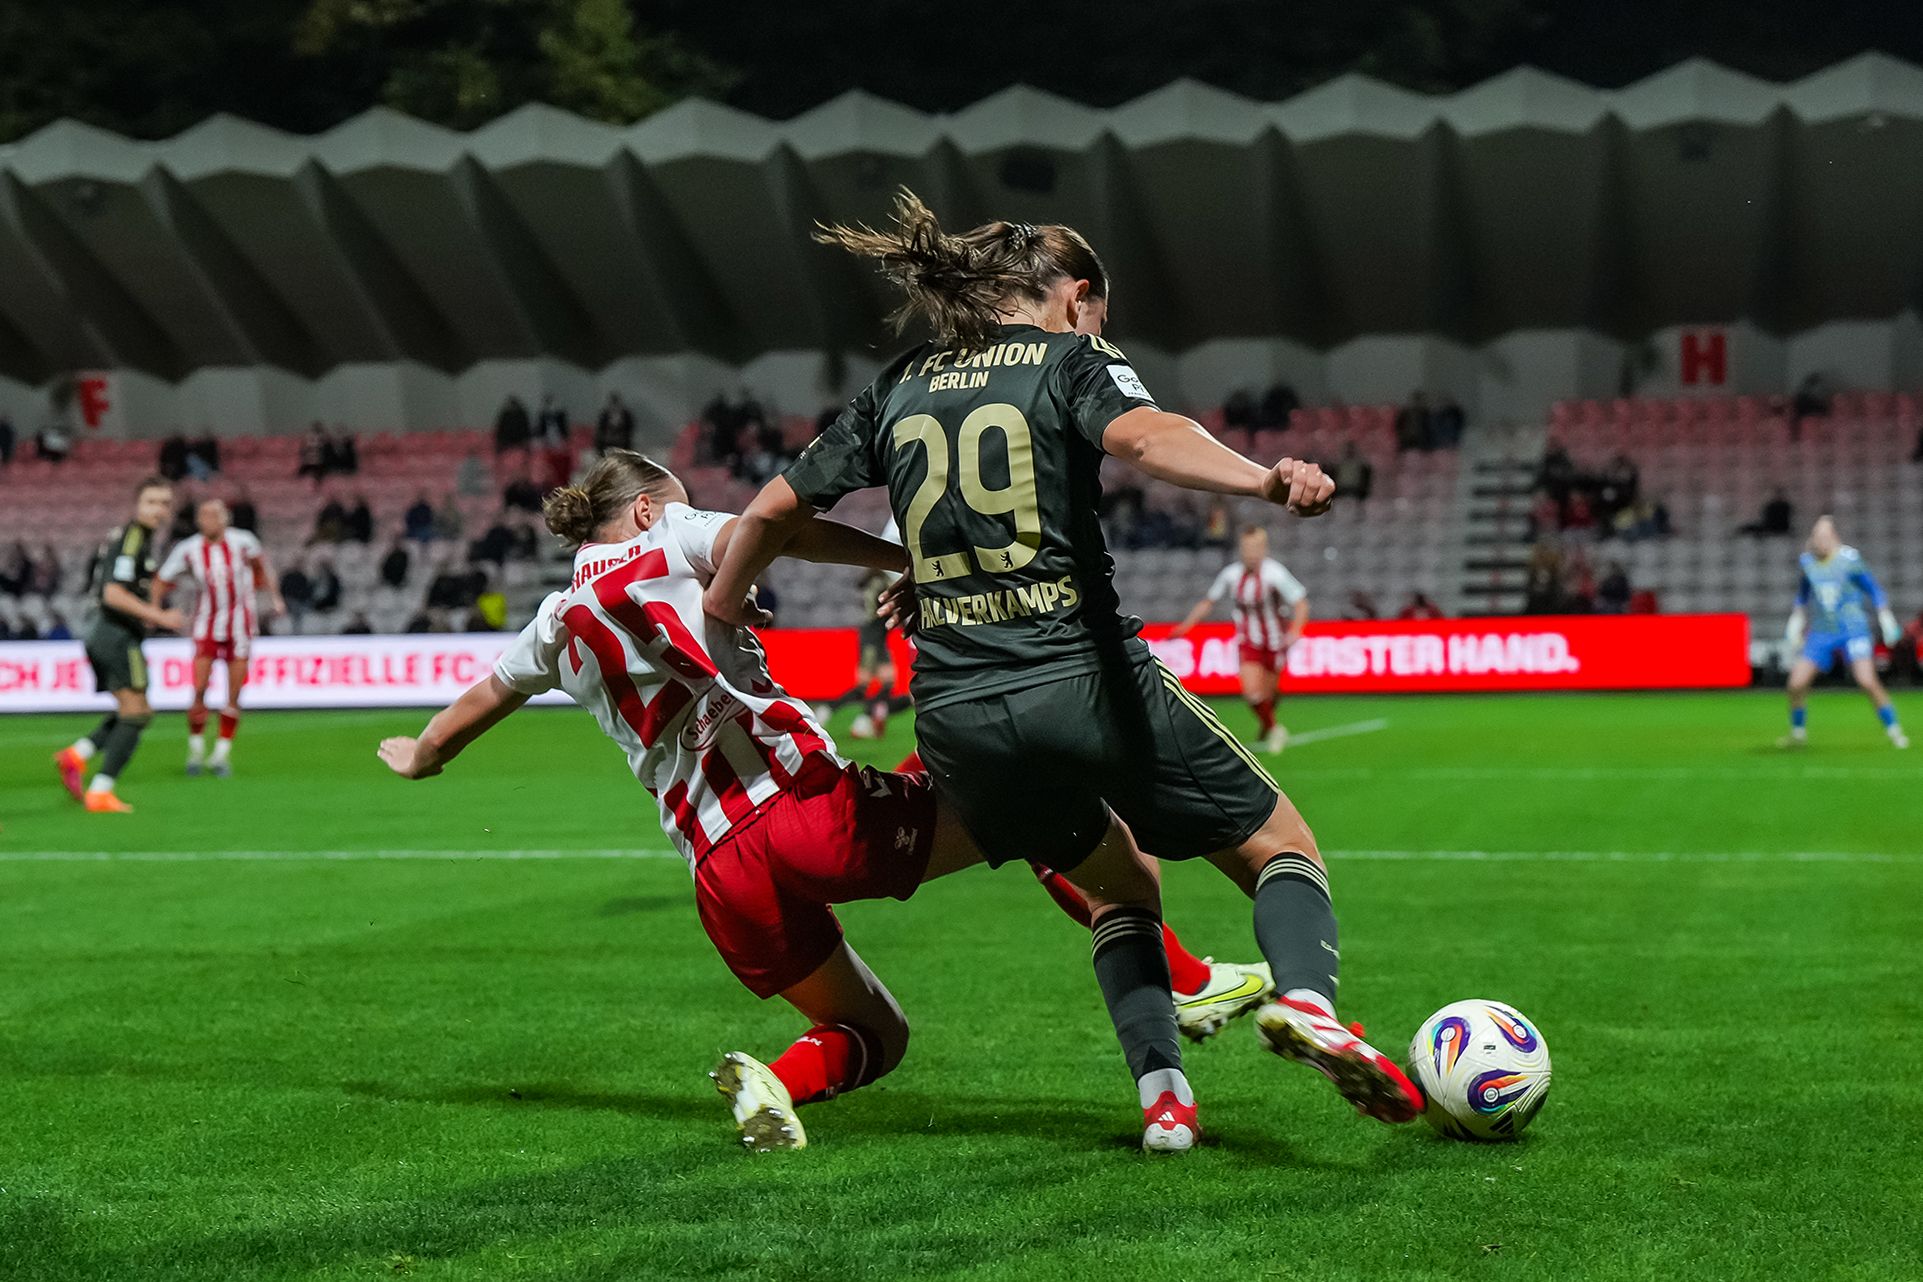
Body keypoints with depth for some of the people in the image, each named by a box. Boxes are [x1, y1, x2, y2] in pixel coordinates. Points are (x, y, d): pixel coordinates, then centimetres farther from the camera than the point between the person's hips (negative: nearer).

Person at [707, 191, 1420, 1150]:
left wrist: (720, 605, 39)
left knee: (1118, 884, 27)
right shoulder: (1072, 360, 4)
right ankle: (1305, 998, -22)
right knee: (1281, 845, 8)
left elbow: (775, 508, 22)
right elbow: (1144, 434, -19)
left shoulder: (898, 389, 19)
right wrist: (1264, 479, -36)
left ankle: (1161, 1087, 9)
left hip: (953, 712, 5)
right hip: (1082, 682, -5)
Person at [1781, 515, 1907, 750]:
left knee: (1867, 681, -19)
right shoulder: (1807, 562, 2)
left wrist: (1887, 621, -5)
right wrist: (1795, 624, 19)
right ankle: (1798, 733, 18)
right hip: (1821, 632, 4)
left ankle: (1894, 731, -4)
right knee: (1797, 683, -5)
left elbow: (1874, 590, -1)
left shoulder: (1849, 559, -11)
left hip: (1853, 631, -4)